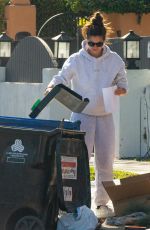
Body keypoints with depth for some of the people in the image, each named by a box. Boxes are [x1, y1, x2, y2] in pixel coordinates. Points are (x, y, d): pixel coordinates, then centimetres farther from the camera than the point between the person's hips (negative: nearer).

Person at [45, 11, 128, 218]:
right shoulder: (76, 60, -7)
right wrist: (53, 86, -35)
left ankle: (102, 202, 19)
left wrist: (121, 89, -12)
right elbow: (62, 77, -14)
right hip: (82, 115, -3)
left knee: (105, 162, 7)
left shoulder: (115, 60, 1)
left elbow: (122, 81, 11)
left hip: (105, 117, 3)